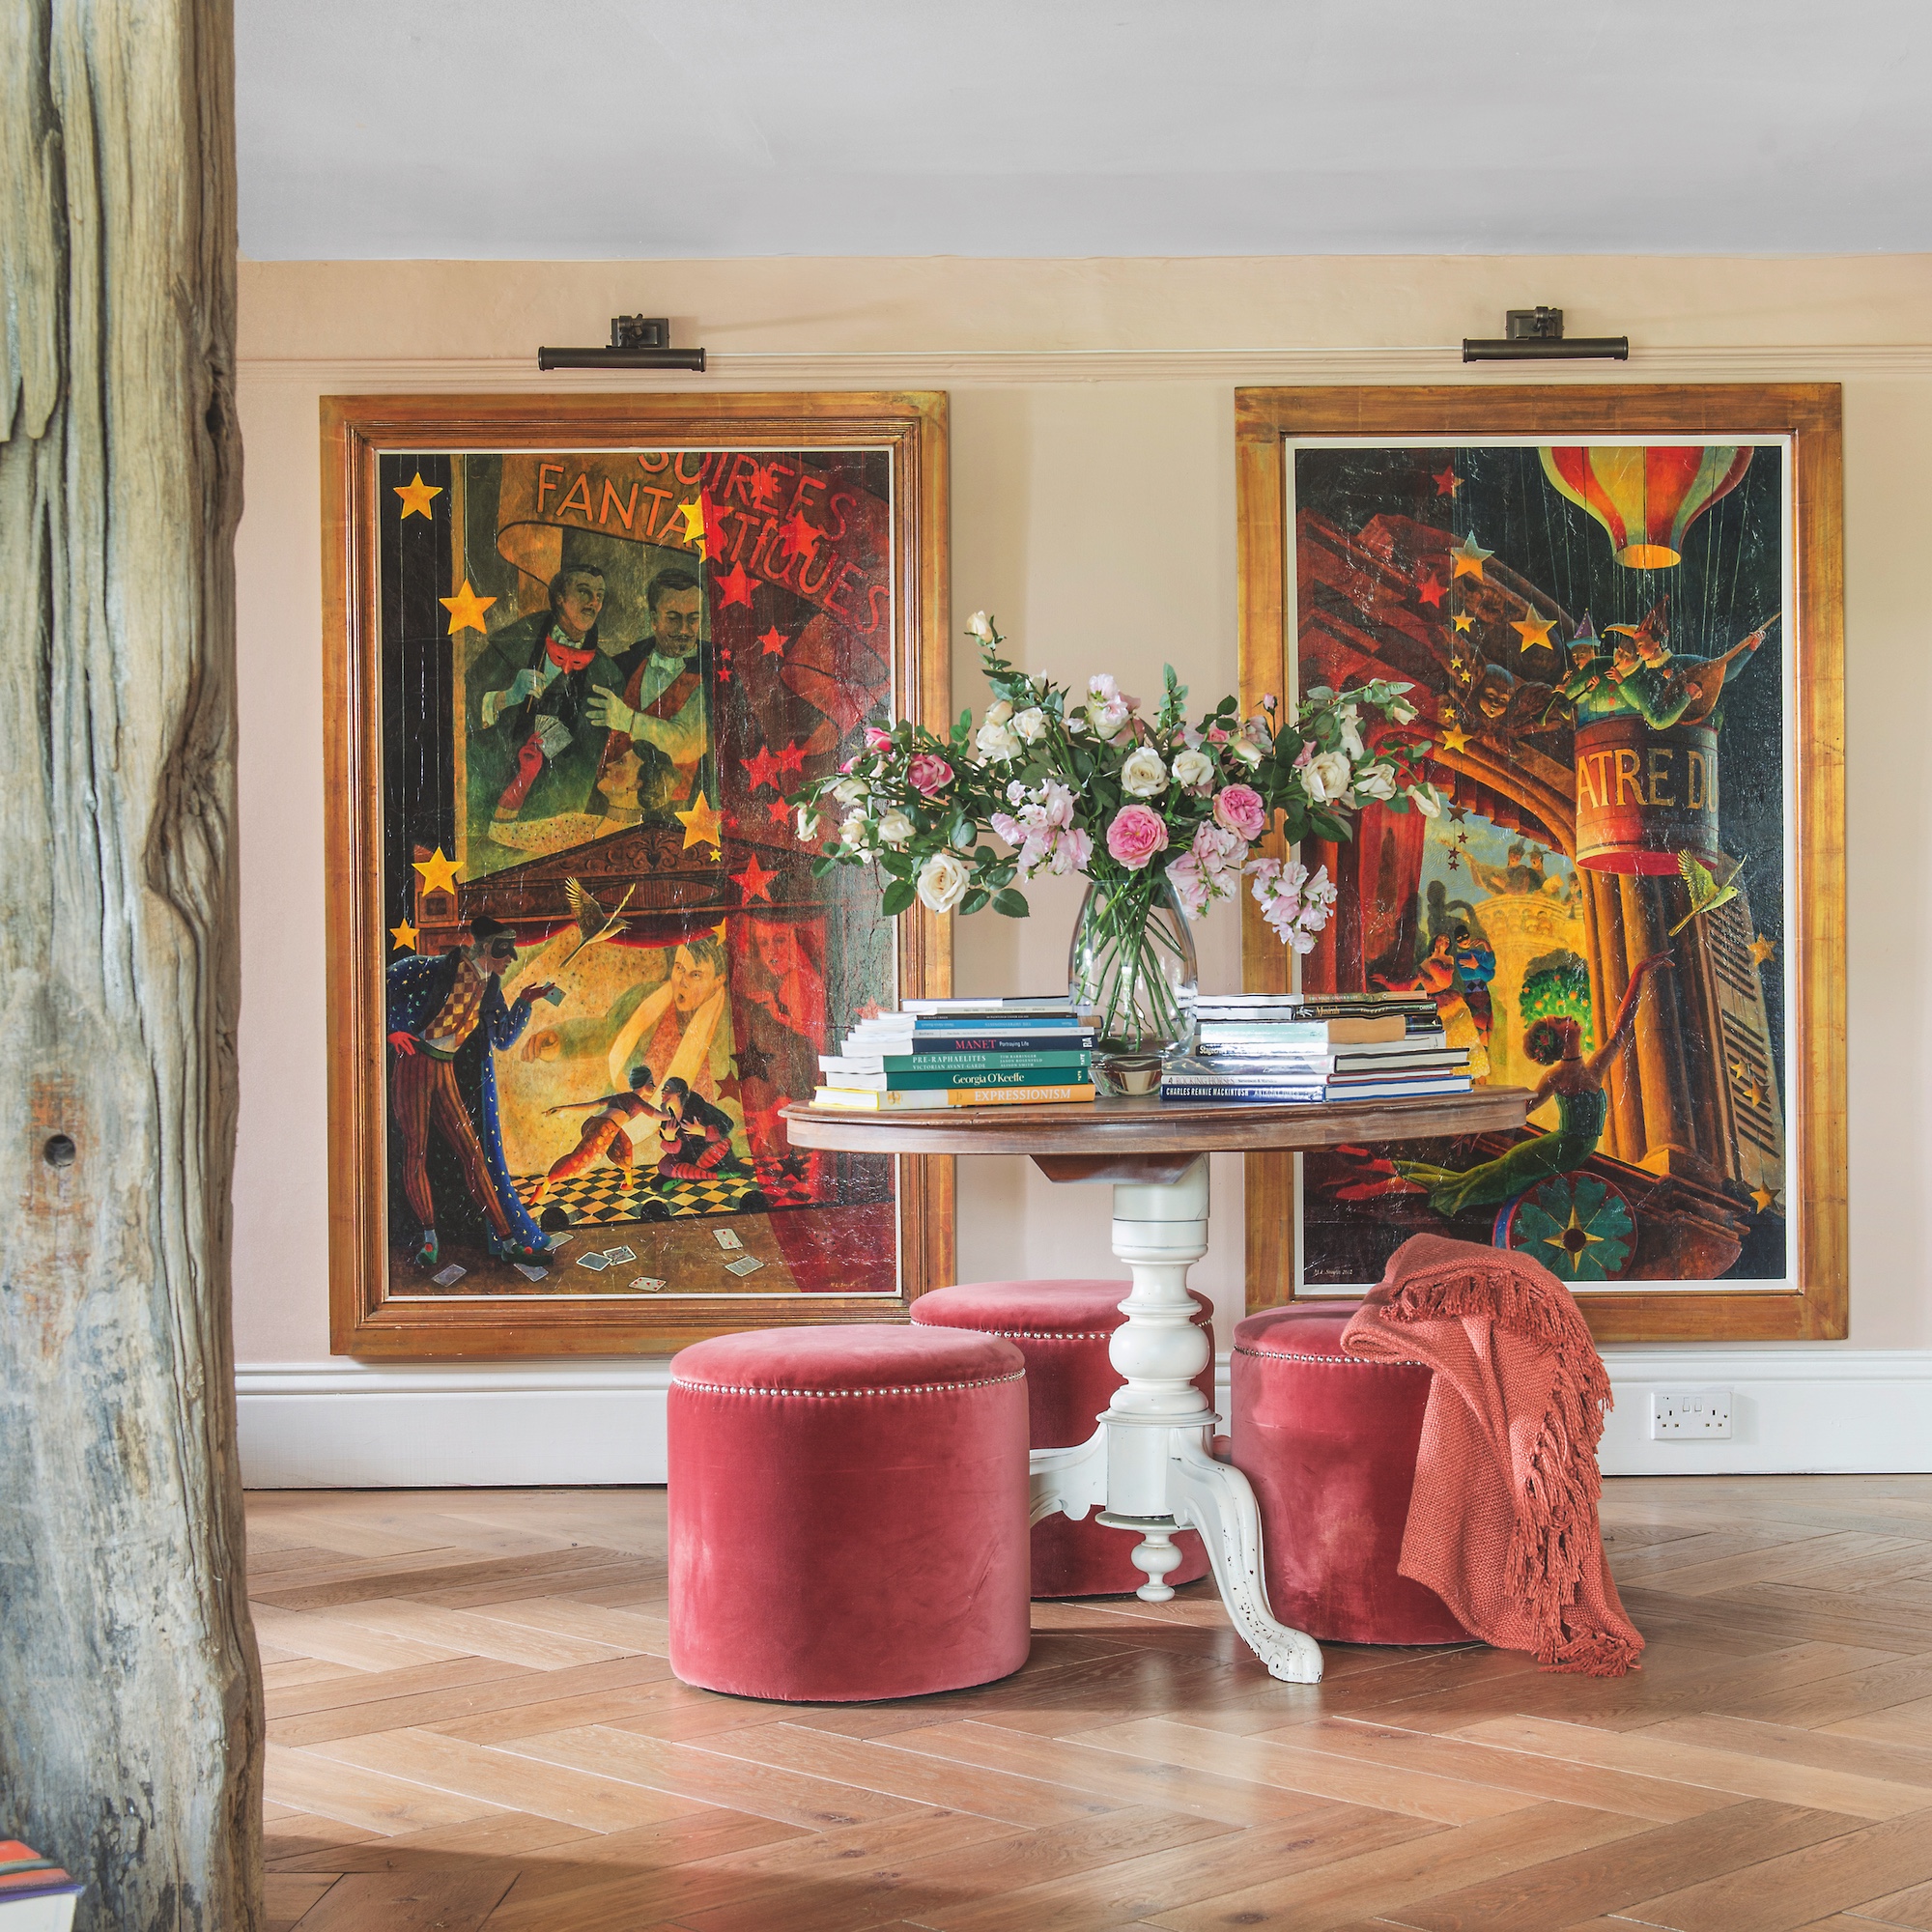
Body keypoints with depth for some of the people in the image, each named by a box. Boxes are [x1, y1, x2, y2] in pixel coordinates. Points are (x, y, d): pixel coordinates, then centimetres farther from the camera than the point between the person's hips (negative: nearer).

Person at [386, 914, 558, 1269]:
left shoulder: (489, 987, 14)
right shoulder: (441, 968, -6)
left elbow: (503, 1039, 18)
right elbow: (389, 982, -5)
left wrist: (524, 1002, 8)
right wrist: (394, 1030, -11)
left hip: (447, 1072, 6)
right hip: (413, 1063, -6)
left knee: (474, 1153, 0)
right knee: (415, 1152, -6)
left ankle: (507, 1241, -2)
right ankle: (427, 1237, 1)